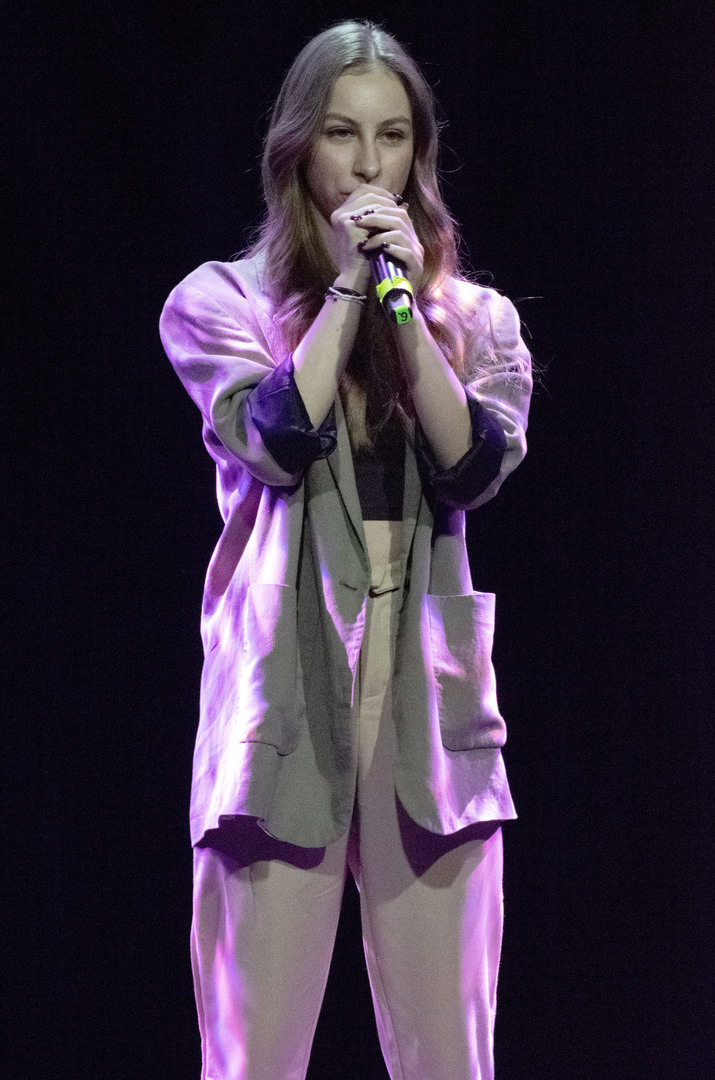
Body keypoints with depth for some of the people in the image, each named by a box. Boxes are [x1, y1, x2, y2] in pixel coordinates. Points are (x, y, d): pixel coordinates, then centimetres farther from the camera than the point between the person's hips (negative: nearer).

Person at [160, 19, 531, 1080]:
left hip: (429, 683, 2)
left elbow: (476, 467, -3)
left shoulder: (475, 317, 14)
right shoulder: (222, 301, 7)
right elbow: (276, 440, -10)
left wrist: (408, 306, -7)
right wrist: (348, 287, -6)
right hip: (284, 684, -2)